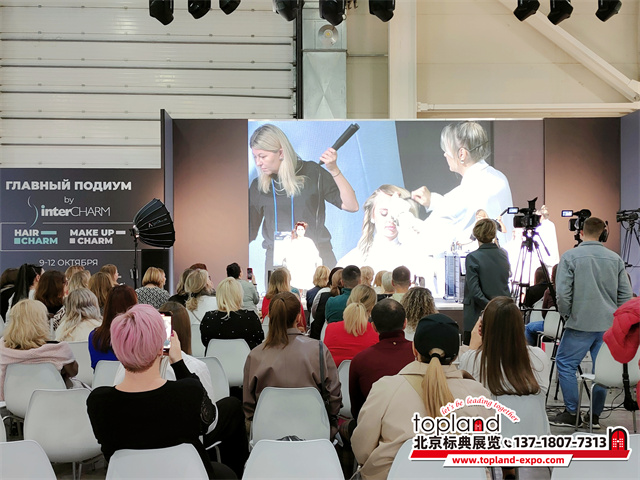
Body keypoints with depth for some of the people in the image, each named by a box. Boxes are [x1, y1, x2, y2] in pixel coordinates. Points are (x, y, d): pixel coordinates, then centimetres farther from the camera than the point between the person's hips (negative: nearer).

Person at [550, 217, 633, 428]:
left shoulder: (570, 257, -7)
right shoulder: (615, 258, 5)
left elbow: (563, 292, -12)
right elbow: (625, 294, 5)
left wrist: (567, 314, 4)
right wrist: (614, 316, 17)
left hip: (581, 324, -4)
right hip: (609, 325, 5)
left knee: (565, 364, 7)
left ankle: (572, 413, 8)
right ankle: (595, 415, 17)